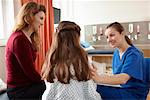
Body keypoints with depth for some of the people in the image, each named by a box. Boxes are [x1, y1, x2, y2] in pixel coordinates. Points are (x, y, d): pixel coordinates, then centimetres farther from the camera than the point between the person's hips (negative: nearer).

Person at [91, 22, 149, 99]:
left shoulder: (134, 54, -17)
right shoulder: (116, 52, 8)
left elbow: (123, 78, -32)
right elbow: (116, 75, 8)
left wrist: (100, 79, -48)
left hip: (134, 94, -7)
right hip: (120, 88, 7)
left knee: (97, 90, -30)